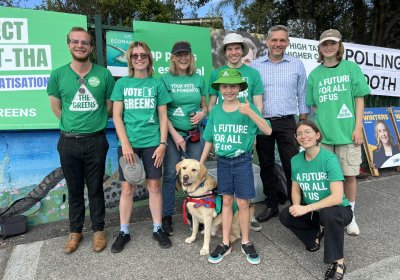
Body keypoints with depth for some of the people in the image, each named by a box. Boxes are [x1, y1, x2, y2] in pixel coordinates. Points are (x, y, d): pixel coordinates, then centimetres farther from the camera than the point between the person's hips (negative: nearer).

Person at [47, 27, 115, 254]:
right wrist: (73, 123, 10)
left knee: (95, 188, 9)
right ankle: (75, 231, 30)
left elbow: (110, 106, 7)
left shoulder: (104, 74, -3)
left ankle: (99, 230, 26)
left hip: (96, 141, -1)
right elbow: (56, 107, 11)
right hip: (68, 141, 2)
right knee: (74, 189, 13)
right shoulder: (58, 75, 0)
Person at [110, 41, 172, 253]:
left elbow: (163, 116, 5)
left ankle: (158, 229, 22)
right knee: (127, 189, 5)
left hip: (152, 143, 0)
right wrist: (125, 145, -9)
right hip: (128, 144, 0)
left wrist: (162, 144, -4)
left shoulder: (157, 84, 6)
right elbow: (117, 116, 1)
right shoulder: (122, 83, 5)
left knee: (154, 186, 6)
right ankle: (124, 232, 22)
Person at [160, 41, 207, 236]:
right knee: (170, 175, 1)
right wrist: (175, 135, -11)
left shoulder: (198, 79, 7)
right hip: (173, 133, -2)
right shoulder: (166, 79, -1)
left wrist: (202, 114, -8)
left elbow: (204, 106, 15)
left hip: (195, 133, 3)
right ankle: (166, 217, 15)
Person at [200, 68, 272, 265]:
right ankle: (225, 243, 24)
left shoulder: (248, 108, -7)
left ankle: (246, 242, 26)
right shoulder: (215, 111, 1)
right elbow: (209, 139, 8)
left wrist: (251, 113, -29)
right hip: (222, 162, 3)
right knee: (226, 201, 12)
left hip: (242, 161, -2)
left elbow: (268, 131, -16)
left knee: (243, 203, 6)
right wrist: (200, 163, 10)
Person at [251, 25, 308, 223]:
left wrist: (303, 121, 6)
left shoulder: (297, 65, 6)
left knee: (292, 165, -2)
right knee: (266, 166, 9)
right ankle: (271, 205, 23)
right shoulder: (255, 66, 6)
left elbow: (302, 94, 9)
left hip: (287, 123, -1)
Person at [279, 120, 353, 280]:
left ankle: (339, 262, -14)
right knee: (285, 216, -16)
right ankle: (317, 231, 12)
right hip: (312, 211, 5)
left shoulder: (329, 158, -22)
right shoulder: (296, 160, -6)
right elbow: (296, 189, 5)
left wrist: (306, 208, -30)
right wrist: (297, 206, -17)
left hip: (337, 210, -5)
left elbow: (337, 197, -29)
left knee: (328, 213, -37)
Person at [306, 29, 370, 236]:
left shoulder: (351, 68, 3)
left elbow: (359, 99, 2)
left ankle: (350, 216, 23)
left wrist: (358, 127, -5)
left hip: (347, 132, -1)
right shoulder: (314, 74, 8)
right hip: (323, 133, 1)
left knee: (349, 175, 4)